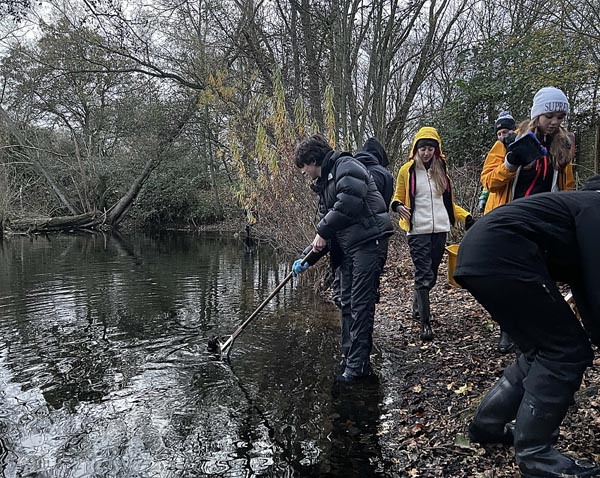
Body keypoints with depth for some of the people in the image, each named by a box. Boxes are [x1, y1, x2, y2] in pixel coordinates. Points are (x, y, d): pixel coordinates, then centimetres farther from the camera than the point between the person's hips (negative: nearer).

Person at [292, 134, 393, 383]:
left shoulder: (345, 166, -7)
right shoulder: (323, 184, 22)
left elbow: (349, 202, -24)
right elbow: (327, 226, 22)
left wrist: (323, 231, -13)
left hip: (368, 241, -10)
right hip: (348, 247, 10)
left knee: (360, 305, -8)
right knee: (347, 304, 12)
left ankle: (358, 365, -2)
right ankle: (350, 358, 22)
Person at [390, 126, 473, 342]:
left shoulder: (441, 169, 13)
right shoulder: (407, 170, 0)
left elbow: (447, 201, 19)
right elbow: (398, 197, 6)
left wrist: (465, 216, 8)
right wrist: (398, 206, -18)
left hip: (440, 229, 5)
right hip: (418, 231, -4)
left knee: (431, 275, 11)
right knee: (423, 275, -9)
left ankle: (417, 308, 31)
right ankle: (425, 323, -5)